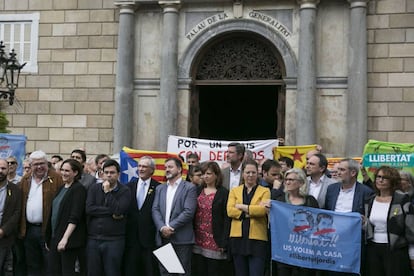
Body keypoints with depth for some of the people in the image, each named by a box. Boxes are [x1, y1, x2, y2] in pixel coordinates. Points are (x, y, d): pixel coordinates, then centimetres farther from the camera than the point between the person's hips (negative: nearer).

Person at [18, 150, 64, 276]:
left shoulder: (56, 179, -6)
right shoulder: (25, 179, 10)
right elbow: (20, 203, 11)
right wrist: (21, 227, 3)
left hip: (48, 228, -5)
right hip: (28, 229, 5)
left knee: (49, 265, 3)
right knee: (32, 265, 15)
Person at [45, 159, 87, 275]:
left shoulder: (79, 189, -9)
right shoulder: (61, 188, 14)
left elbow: (75, 217, -17)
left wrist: (65, 238, -23)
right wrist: (49, 237, 14)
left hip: (69, 239, -7)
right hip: (55, 237, 7)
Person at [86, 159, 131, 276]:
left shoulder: (124, 191, -1)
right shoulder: (94, 189, 9)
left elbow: (119, 210, -16)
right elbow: (89, 209, -6)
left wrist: (107, 192, -9)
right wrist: (111, 212, -11)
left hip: (114, 240, -3)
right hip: (93, 239, 3)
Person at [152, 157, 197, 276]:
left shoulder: (189, 188, -1)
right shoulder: (160, 188, 16)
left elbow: (188, 212, -11)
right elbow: (155, 210, 6)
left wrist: (171, 227, -14)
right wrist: (162, 228, -11)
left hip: (181, 238, -5)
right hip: (163, 237, 5)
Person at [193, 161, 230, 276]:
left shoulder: (224, 193, -4)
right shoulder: (198, 191, 10)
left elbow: (227, 219, -8)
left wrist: (223, 243, -13)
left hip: (214, 241, -5)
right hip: (198, 240, 5)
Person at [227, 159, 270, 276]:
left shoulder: (265, 191, 6)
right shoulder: (234, 191, 13)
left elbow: (262, 209, -11)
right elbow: (230, 210, -2)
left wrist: (242, 207, -6)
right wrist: (251, 212, -10)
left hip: (257, 238, -3)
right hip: (238, 238, 3)